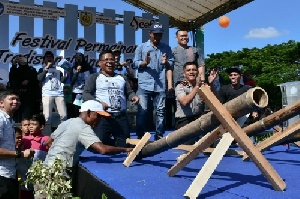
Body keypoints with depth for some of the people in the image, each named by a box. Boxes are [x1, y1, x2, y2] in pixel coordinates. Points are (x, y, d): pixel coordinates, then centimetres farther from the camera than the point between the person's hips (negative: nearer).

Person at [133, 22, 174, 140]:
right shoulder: (141, 47, 9)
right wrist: (145, 63, -14)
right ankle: (140, 137, 7)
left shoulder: (167, 48, 13)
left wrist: (166, 63, -13)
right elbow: (135, 63, 3)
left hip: (160, 86, 2)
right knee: (142, 110, -2)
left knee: (160, 111, 4)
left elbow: (170, 67, 8)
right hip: (144, 85, -1)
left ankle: (159, 137, 14)